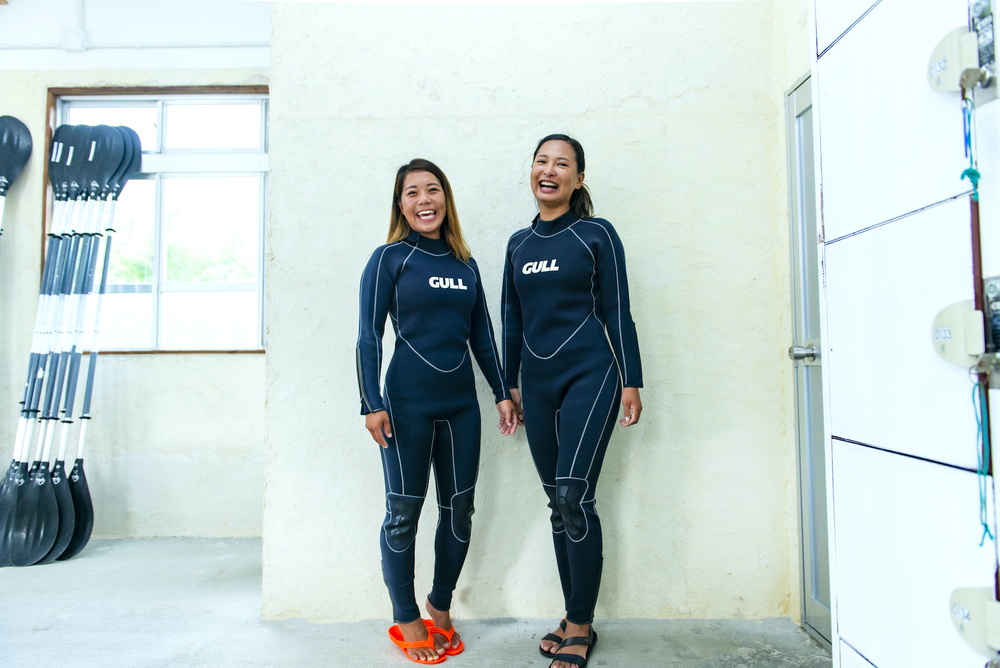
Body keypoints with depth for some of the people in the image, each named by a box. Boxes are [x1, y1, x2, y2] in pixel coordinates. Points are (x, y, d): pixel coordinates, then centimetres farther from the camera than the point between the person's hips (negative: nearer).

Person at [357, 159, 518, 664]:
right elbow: (369, 335, -5)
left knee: (459, 509, 9)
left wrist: (502, 393, 12)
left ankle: (440, 608, 29)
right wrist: (371, 404, -12)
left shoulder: (465, 265, 12)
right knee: (403, 512, 4)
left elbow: (482, 335, 15)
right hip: (407, 403, -4)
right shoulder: (390, 258, -1)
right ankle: (407, 621, 21)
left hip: (461, 402, 5)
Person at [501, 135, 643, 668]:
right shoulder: (519, 244, 14)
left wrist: (631, 382, -5)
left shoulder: (596, 235, 1)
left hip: (589, 375, -5)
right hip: (538, 383, 5)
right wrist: (509, 386, 15)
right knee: (558, 504, 8)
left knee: (573, 496, -12)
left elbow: (616, 312, -1)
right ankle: (573, 618, 20)